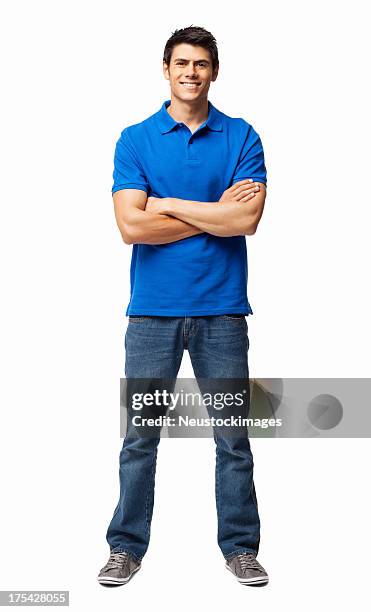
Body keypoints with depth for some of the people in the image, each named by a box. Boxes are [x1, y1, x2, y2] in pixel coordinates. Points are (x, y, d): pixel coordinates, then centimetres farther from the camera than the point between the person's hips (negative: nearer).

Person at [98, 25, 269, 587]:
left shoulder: (242, 137, 4)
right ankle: (127, 546, 21)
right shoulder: (135, 139, 3)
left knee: (233, 435, 7)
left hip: (223, 309, 1)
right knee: (140, 435, 7)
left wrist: (168, 205, -8)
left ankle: (240, 547, 22)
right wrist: (215, 213, -8)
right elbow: (131, 226, -10)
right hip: (153, 309, 0)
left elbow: (247, 219, -11)